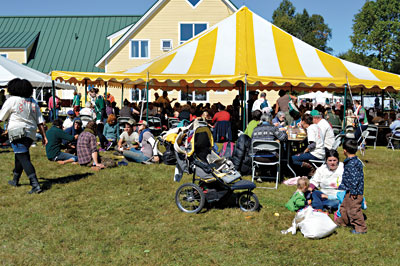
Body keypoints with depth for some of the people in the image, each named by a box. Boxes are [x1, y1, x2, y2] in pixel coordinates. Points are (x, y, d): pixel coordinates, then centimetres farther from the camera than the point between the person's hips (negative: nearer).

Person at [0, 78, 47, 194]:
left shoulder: (11, 100, -6)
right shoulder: (33, 102, 10)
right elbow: (40, 121, 7)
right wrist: (44, 136, 8)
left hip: (17, 133, -7)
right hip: (31, 133, 7)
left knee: (24, 158, -9)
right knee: (19, 156, 24)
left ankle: (35, 185, -19)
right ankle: (15, 180, 38)